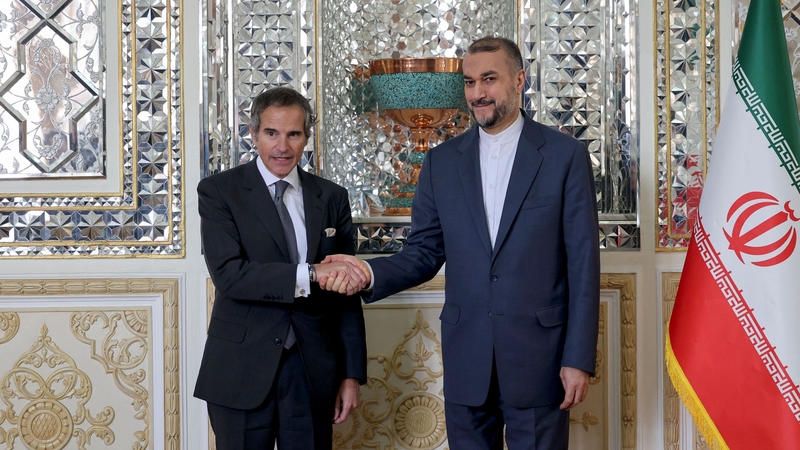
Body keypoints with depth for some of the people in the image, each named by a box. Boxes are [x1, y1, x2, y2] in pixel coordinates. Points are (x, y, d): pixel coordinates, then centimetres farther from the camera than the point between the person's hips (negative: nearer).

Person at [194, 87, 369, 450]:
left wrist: (353, 373, 5)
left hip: (313, 373, 3)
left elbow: (346, 292, 8)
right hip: (242, 372, -2)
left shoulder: (331, 198, 7)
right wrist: (309, 275, -27)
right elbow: (227, 274, -17)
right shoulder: (218, 191, -3)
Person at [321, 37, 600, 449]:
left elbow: (582, 264, -4)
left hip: (538, 357, -2)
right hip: (466, 362, 3)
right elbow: (424, 253, 7)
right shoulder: (442, 161, 6)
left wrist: (579, 358, -8)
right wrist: (370, 272, -13)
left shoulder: (566, 155, -3)